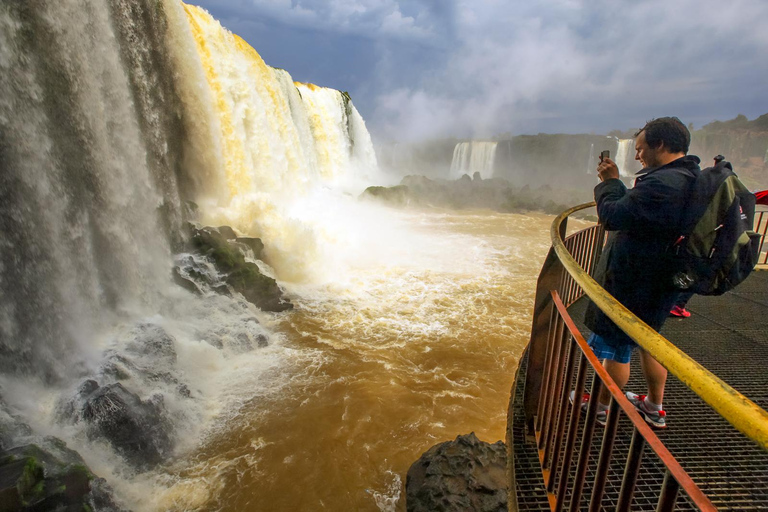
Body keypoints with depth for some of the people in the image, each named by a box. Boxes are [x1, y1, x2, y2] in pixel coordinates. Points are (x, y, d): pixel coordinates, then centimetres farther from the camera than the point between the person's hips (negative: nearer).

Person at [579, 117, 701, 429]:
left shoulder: (662, 184, -27)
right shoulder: (692, 179, 9)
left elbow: (612, 215, -24)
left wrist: (609, 182, -8)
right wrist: (615, 183, 5)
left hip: (632, 284, -10)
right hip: (661, 281, 10)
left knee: (616, 347, 6)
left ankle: (601, 406, 24)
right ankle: (654, 408, 38)